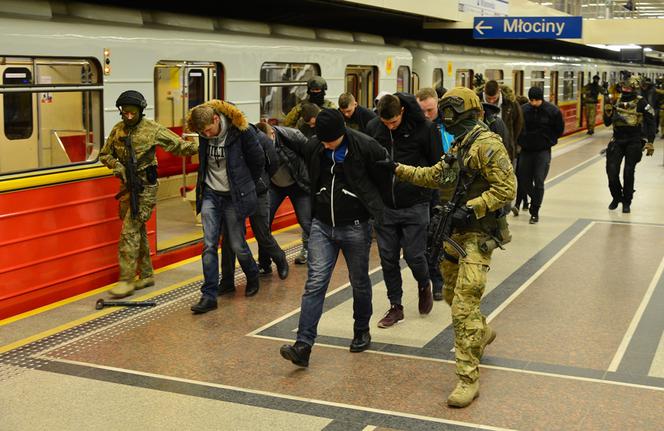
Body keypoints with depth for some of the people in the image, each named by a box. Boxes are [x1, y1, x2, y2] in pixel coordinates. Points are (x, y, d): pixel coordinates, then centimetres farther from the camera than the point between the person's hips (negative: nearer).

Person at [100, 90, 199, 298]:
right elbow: (105, 154, 13)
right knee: (138, 231, 13)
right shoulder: (117, 130, 6)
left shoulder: (152, 129, -9)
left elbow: (178, 145, -9)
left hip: (145, 187, -6)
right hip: (127, 186, 6)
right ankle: (146, 275, 25)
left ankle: (127, 281, -7)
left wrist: (200, 147, -23)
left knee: (130, 232, -11)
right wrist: (118, 166, -6)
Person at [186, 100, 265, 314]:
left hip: (234, 197, -4)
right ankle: (209, 295, 0)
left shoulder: (241, 131, -18)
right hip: (210, 194, 4)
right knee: (209, 245, -3)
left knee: (237, 245, 4)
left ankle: (253, 276, 33)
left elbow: (258, 161, -4)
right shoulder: (204, 134, -4)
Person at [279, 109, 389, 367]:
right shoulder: (313, 147, -3)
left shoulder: (365, 147, -14)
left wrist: (373, 206, 2)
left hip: (355, 227, -2)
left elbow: (386, 176, -4)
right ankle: (303, 346, -10)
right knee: (315, 283, -6)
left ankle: (362, 332, 35)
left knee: (359, 283, 12)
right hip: (322, 226, 3)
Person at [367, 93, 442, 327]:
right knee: (388, 259, 7)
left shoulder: (425, 128, -11)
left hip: (415, 205, -3)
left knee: (414, 256, 0)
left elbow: (437, 167, -4)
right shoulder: (373, 128, -2)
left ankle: (424, 285, 33)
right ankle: (395, 306, 22)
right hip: (384, 206, 3)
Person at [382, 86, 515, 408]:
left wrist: (471, 210, -24)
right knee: (453, 294, 23)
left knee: (463, 306, -13)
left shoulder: (486, 145, -17)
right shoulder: (460, 146, 14)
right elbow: (435, 176, 25)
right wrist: (398, 168, 21)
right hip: (457, 232, 10)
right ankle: (482, 333, 49)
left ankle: (468, 379, -7)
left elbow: (506, 188, -21)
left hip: (478, 235, -10)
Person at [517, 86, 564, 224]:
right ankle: (535, 200, 36)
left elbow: (559, 130, 5)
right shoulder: (523, 110, -3)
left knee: (539, 181, -9)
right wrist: (521, 141, 3)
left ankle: (535, 212, 1)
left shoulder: (552, 111, -7)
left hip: (543, 151, -3)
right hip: (526, 150, 3)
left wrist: (548, 140, 2)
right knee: (523, 181, 7)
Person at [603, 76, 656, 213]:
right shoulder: (617, 101, 9)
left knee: (628, 172, -4)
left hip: (634, 141, -4)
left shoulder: (641, 103, -5)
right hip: (617, 140, 4)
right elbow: (607, 123, 12)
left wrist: (650, 142, -13)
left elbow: (651, 123, -5)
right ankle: (616, 197, 19)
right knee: (611, 170, -3)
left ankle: (627, 202, 11)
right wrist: (608, 113, -9)